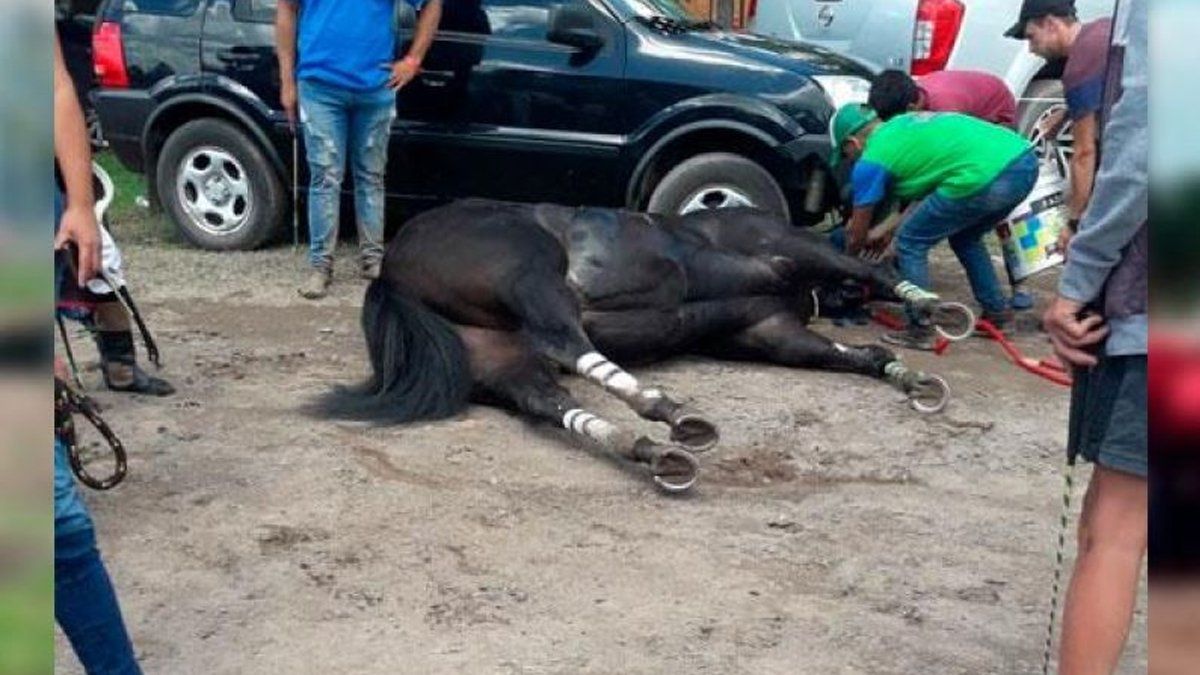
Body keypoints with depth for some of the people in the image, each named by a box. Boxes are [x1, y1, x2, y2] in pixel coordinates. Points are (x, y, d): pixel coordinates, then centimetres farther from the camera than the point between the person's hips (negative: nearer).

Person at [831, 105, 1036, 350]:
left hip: (985, 177, -9)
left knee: (910, 243, 8)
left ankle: (920, 330, 10)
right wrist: (890, 231, 45)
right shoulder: (903, 124, 28)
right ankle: (998, 314, 33)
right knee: (964, 238, 30)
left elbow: (856, 236, 15)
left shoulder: (869, 162, 6)